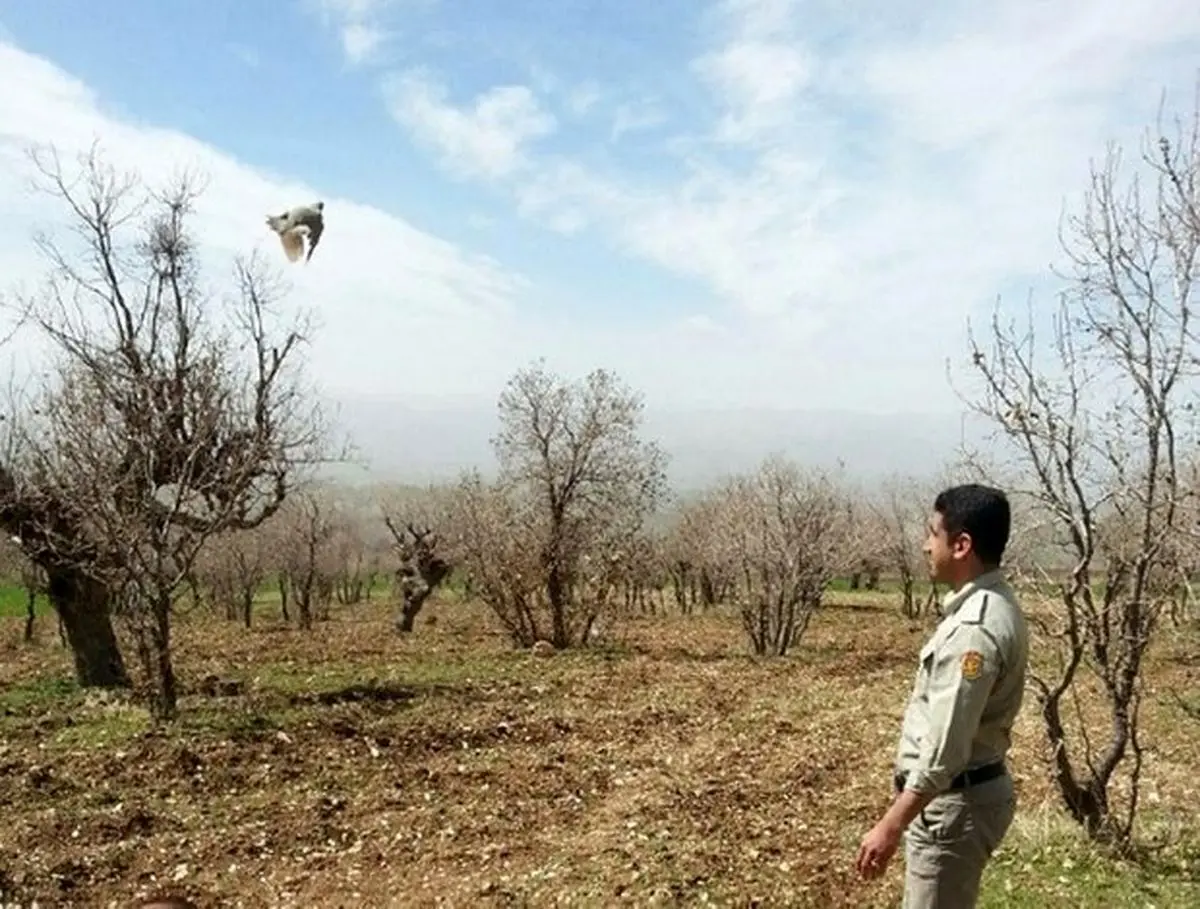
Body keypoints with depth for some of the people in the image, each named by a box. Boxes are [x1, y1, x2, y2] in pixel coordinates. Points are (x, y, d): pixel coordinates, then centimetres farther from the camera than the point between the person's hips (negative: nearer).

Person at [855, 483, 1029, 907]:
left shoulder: (976, 627, -26)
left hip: (955, 803, -10)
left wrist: (890, 825, -26)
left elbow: (945, 746, -29)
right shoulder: (987, 607, 7)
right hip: (957, 794, 10)